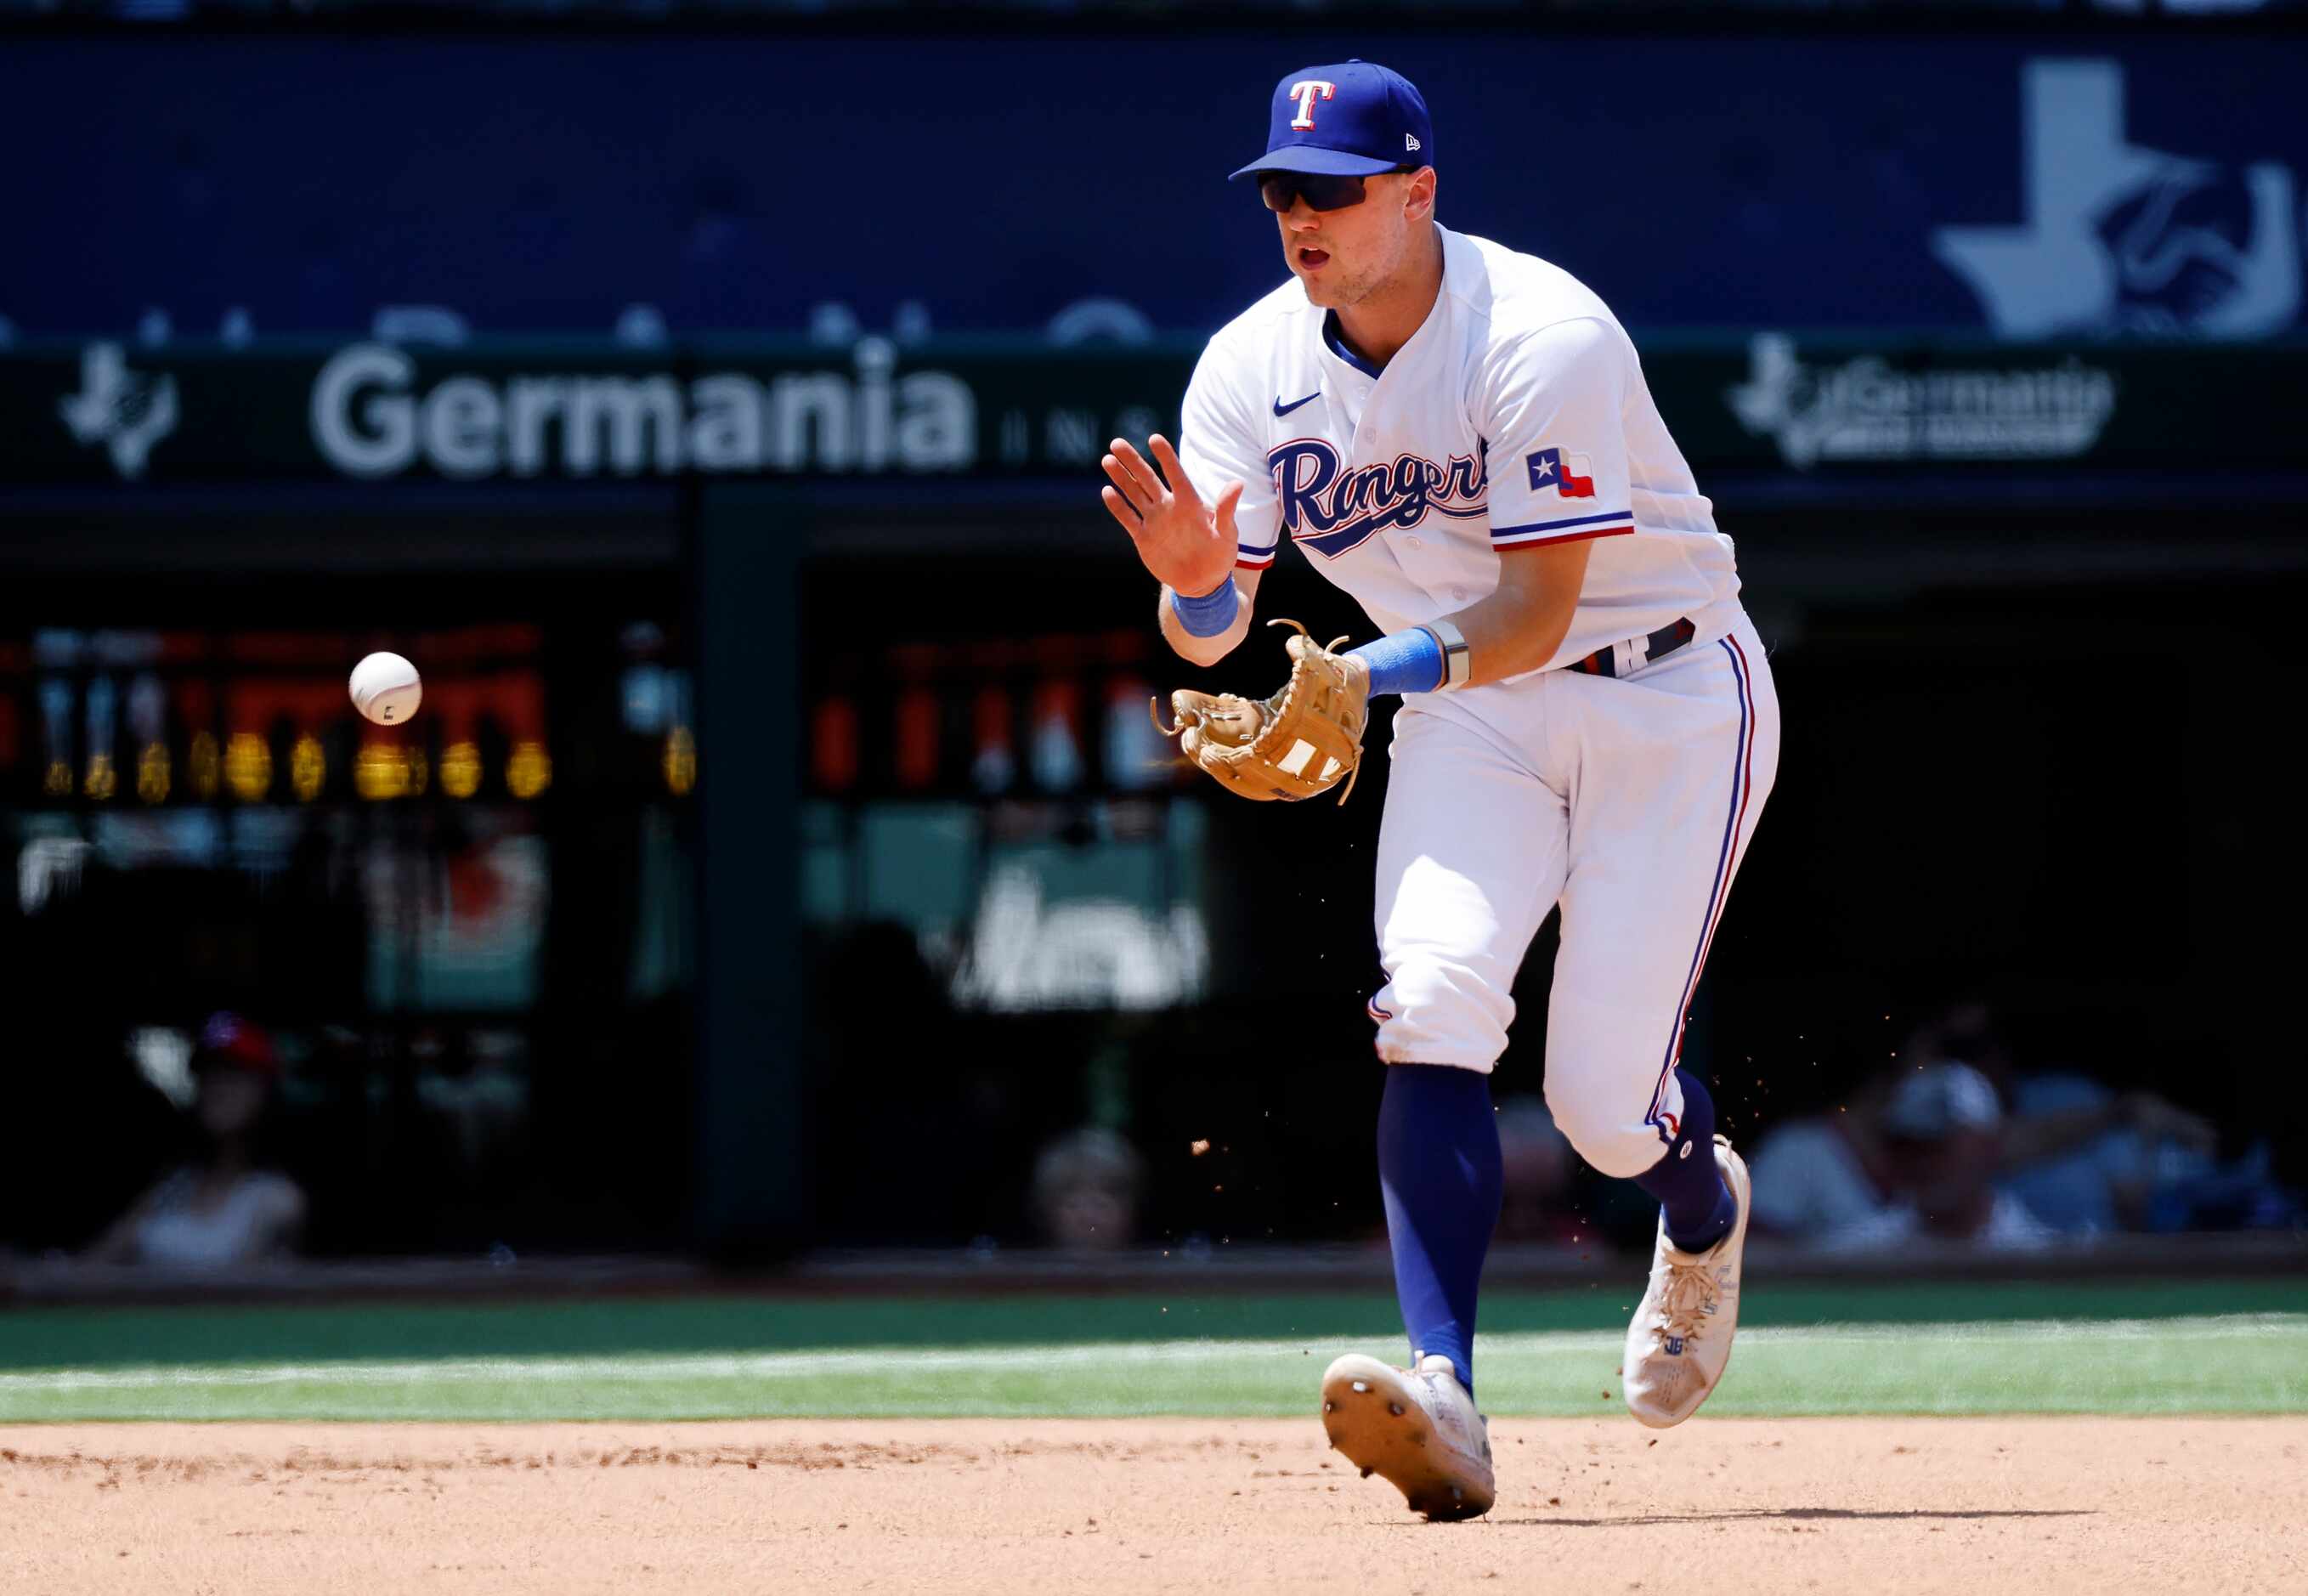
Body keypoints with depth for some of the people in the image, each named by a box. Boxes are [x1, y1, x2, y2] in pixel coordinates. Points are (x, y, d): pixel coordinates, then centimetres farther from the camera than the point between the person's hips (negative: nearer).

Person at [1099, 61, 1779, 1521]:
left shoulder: (1543, 342, -25)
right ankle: (1445, 1396, -32)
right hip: (1469, 712, 4)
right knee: (1434, 999, -22)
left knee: (1605, 1093, -7)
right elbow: (1210, 636, -10)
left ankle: (1705, 1213, 33)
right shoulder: (1255, 366, -8)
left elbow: (1539, 611, -29)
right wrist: (1196, 581, -34)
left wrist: (1372, 676, -44)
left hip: (1668, 698, -4)